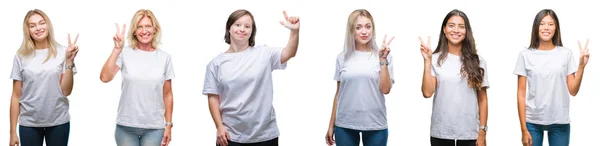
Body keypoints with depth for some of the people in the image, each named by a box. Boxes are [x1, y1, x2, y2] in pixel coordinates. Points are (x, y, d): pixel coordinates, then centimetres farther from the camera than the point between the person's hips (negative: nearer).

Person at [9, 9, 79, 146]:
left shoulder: (62, 52, -3)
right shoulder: (21, 57, 0)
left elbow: (66, 91, -6)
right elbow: (16, 96, 3)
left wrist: (69, 61, -14)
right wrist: (13, 131, 1)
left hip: (58, 122, -1)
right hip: (29, 124, 1)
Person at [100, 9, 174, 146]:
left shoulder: (164, 57, 2)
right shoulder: (125, 53, -4)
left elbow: (167, 95, 6)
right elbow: (105, 77, -17)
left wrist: (168, 125, 5)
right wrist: (117, 49, -19)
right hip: (126, 126, -1)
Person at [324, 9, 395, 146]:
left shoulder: (383, 56, -1)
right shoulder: (343, 58, 3)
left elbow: (385, 89, -9)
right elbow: (338, 93, 9)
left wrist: (383, 60, -15)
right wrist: (331, 125, 10)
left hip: (375, 125, -1)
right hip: (345, 125, 1)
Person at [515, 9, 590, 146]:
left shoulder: (566, 53, 2)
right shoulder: (526, 55, -1)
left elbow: (573, 91, 2)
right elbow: (521, 93, -1)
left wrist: (581, 66, -9)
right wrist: (523, 128, -4)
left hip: (559, 122, 1)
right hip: (532, 122, -1)